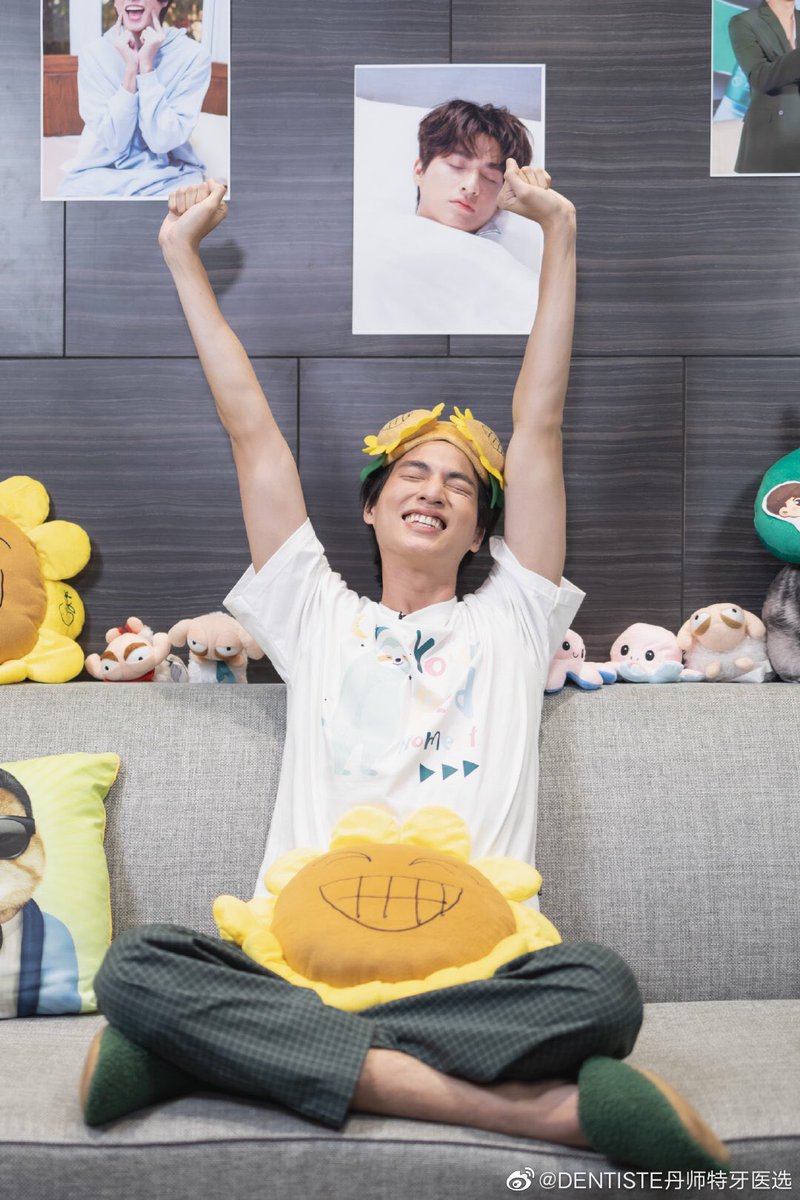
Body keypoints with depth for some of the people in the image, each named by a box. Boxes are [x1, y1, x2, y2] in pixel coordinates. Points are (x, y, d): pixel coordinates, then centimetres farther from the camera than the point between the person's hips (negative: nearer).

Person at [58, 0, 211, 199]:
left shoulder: (192, 55, -7)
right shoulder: (93, 54, -3)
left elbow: (162, 140, -14)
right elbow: (114, 140, -11)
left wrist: (146, 66, -18)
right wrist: (130, 68, -16)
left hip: (169, 177, 0)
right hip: (100, 175, 1)